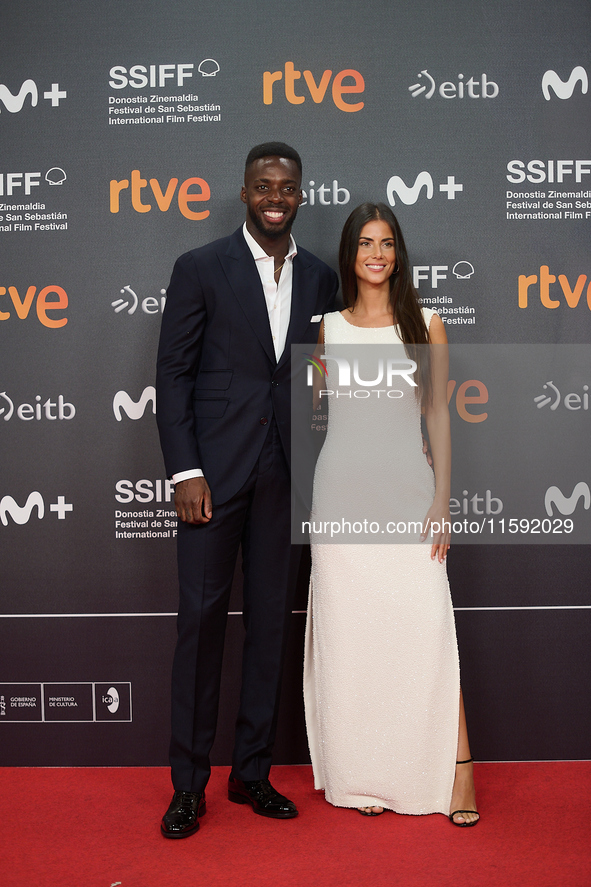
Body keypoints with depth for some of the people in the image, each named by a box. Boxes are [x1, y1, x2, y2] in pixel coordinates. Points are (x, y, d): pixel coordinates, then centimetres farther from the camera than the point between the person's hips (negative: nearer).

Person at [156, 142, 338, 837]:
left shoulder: (320, 278, 11)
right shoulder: (199, 269, 0)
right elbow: (173, 375, -4)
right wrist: (185, 472, -11)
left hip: (285, 473, 4)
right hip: (214, 468, -3)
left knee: (271, 622, 9)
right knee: (201, 618, 1)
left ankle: (252, 772, 24)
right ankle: (189, 783, 16)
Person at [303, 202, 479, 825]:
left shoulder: (425, 325, 5)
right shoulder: (328, 329, 8)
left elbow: (439, 416, 3)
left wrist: (441, 499, -3)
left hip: (407, 483, -1)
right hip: (342, 487, 1)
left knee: (425, 627, -5)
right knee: (349, 633, 4)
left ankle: (456, 772, 7)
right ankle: (361, 777, 17)